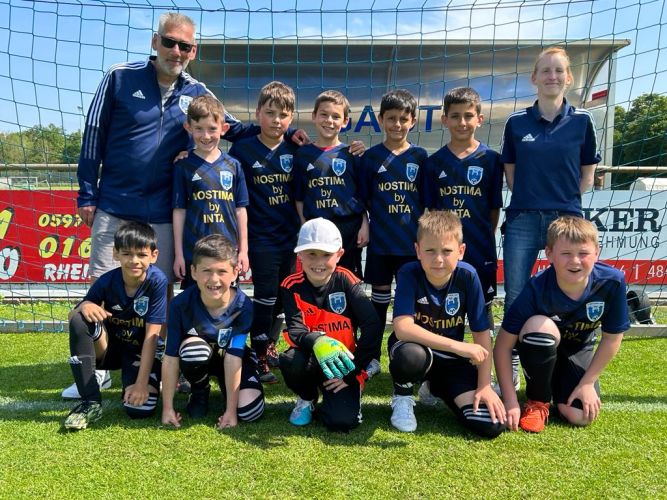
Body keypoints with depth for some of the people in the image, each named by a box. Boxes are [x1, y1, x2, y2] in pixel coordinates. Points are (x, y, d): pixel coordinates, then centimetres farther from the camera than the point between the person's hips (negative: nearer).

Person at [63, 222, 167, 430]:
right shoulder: (107, 281, -14)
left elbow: (152, 335, -21)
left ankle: (152, 382, 12)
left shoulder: (157, 282, -21)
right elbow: (72, 316, -4)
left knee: (140, 408, -26)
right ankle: (90, 402, -20)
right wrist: (84, 306, -29)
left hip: (141, 353, -2)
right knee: (80, 319, -27)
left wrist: (141, 383, -25)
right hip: (109, 348, 3)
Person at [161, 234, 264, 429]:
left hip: (233, 359, 0)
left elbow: (233, 356, -28)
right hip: (197, 358, 0)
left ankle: (224, 385, 14)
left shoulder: (243, 306, -28)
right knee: (193, 349, -36)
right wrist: (168, 408, -18)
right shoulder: (181, 304, -27)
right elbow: (171, 357, -21)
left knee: (249, 411, -21)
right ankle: (199, 392, -2)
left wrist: (230, 410, -24)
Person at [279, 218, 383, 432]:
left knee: (342, 420, -22)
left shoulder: (345, 280, -11)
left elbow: (373, 325, -16)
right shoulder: (292, 286, -9)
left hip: (343, 362, -1)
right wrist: (317, 342, -45)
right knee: (291, 361, -34)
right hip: (310, 358, 1)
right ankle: (306, 399, 2)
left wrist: (353, 371, -15)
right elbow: (295, 330, -21)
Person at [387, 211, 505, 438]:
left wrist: (484, 385, -13)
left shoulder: (467, 276, -14)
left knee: (491, 425, -13)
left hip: (451, 360, 3)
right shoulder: (409, 274, -20)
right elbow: (403, 328, -32)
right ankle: (402, 397, -3)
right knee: (410, 356, -42)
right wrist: (456, 345, -38)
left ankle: (438, 389, 16)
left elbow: (482, 334, -8)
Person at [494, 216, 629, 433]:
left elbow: (612, 338, -11)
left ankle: (558, 385, 19)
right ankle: (538, 401, -12)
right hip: (540, 349, -2)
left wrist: (587, 383, -9)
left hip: (577, 351, 2)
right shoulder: (536, 289, -32)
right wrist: (510, 401, -28)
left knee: (580, 416, -18)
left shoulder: (612, 281, -26)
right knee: (540, 325, -37)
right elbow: (503, 345, -26)